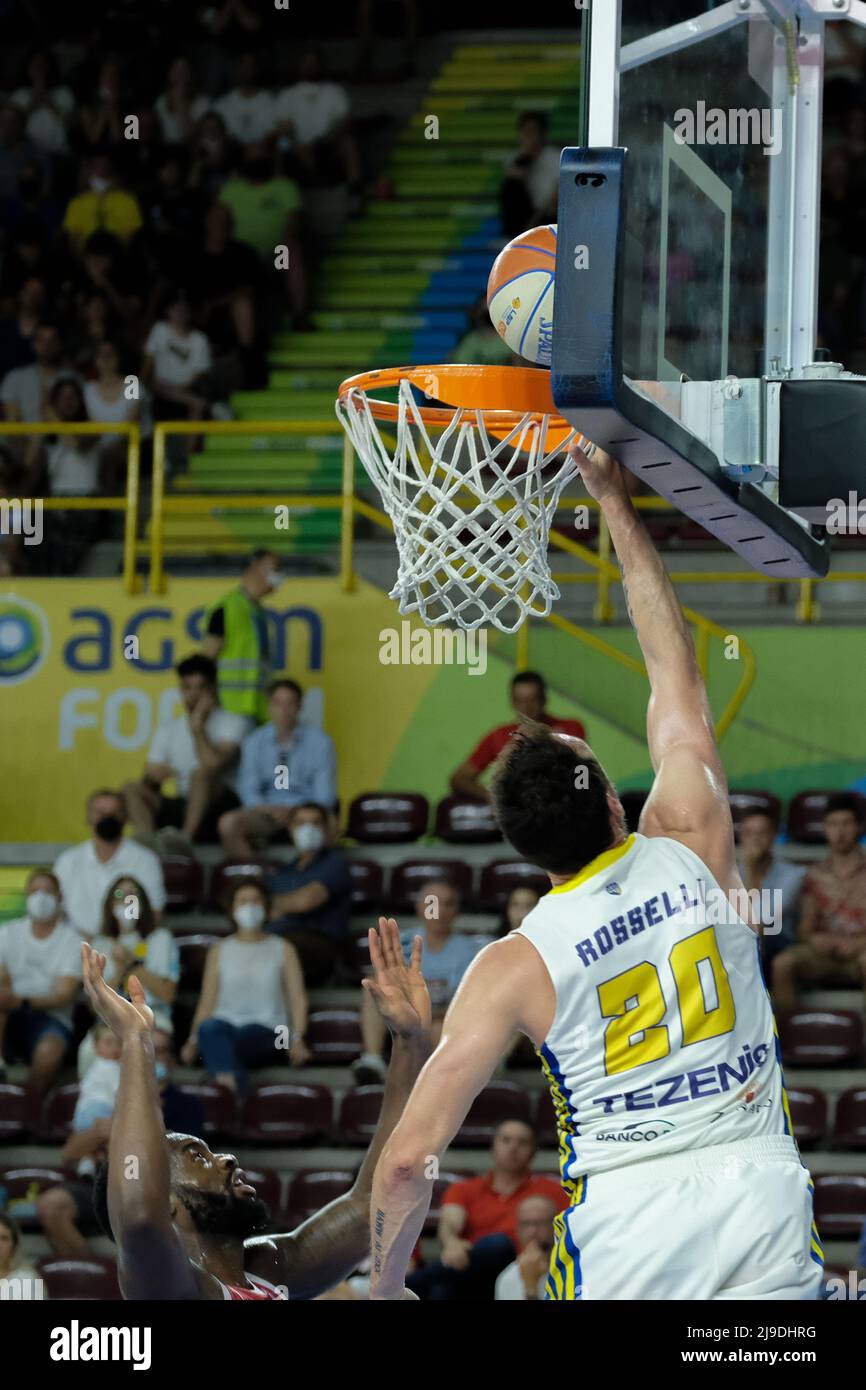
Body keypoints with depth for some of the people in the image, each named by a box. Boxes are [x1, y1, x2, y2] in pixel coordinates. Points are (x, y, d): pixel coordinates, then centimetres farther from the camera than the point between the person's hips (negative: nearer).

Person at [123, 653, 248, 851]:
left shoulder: (233, 723, -1)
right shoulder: (168, 728, 16)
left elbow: (213, 765, -17)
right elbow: (149, 779, 11)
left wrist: (198, 727, -6)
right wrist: (153, 778, -14)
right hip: (182, 807, 5)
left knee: (201, 774, -34)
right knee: (130, 789, -17)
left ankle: (185, 839, -52)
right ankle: (147, 842, -45)